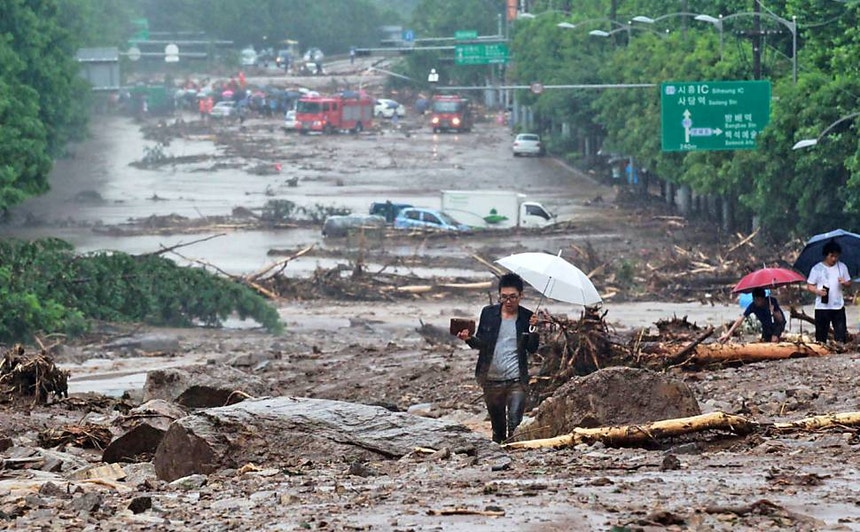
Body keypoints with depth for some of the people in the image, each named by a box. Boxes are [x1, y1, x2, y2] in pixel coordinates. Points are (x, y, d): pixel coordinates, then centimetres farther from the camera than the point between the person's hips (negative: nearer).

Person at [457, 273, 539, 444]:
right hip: (491, 379, 3)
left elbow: (532, 349, -3)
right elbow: (480, 343, 7)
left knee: (515, 425, -10)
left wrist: (534, 329, -19)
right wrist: (469, 339, -14)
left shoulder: (526, 317, -1)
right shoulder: (488, 313, 3)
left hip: (516, 380, -3)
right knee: (497, 424, 14)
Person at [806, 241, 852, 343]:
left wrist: (844, 283, -12)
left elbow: (849, 283, 12)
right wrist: (818, 291, -19)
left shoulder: (842, 266, 6)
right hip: (822, 307, -2)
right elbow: (809, 286, 1)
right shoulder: (817, 269, -2)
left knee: (841, 336, -3)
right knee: (821, 336, 3)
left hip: (838, 307, 2)